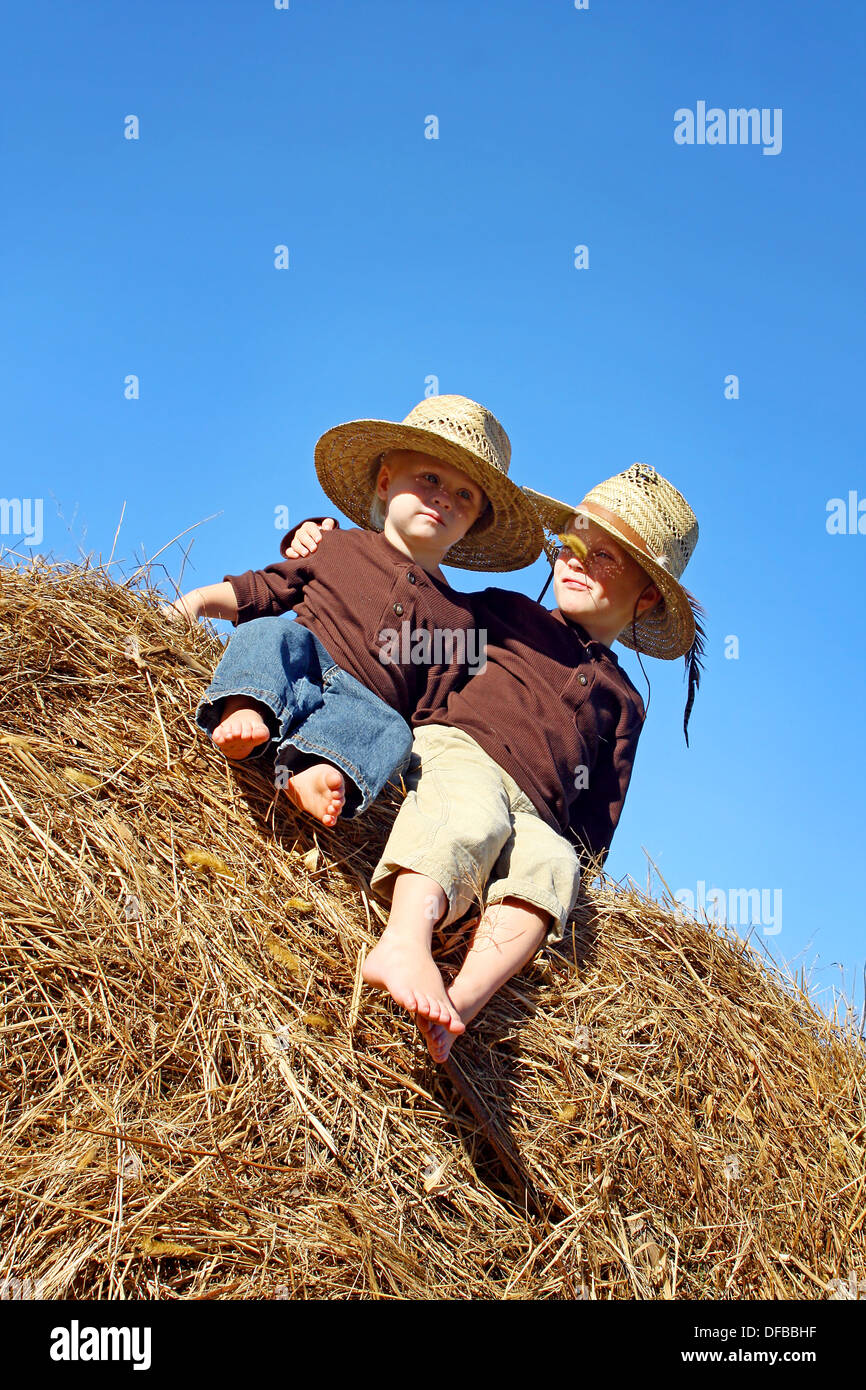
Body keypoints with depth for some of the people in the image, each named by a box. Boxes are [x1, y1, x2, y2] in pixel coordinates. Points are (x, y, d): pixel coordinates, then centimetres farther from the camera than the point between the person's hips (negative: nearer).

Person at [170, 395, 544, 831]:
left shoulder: (456, 619, 21)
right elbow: (265, 589, 22)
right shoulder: (343, 547, 21)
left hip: (362, 704, 0)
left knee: (391, 731, -32)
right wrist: (199, 600, 7)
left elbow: (433, 713, 15)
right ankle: (243, 713, -56)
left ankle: (320, 771, -60)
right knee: (270, 631, -29)